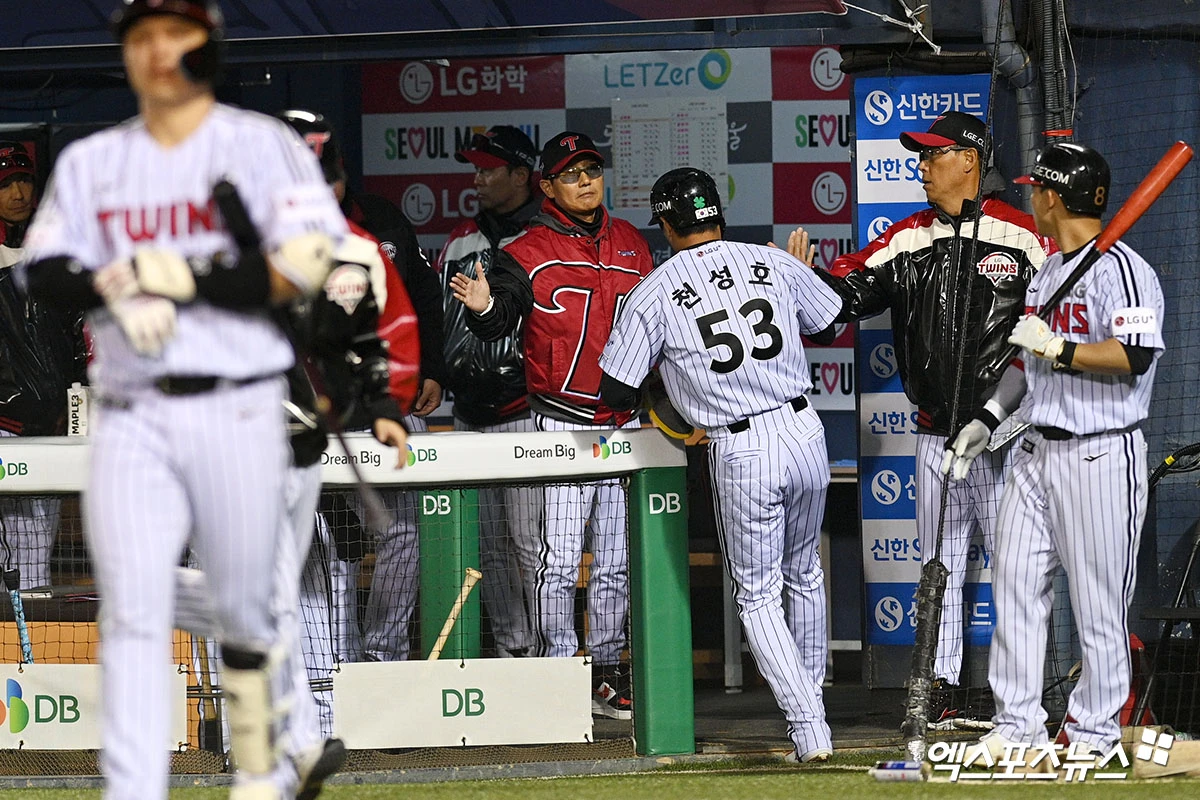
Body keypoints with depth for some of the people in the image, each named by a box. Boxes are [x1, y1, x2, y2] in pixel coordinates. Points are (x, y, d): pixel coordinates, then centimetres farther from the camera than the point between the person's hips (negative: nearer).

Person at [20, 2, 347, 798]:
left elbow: (310, 264, -10)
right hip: (129, 417, 2)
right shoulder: (89, 162, 15)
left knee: (244, 607, 2)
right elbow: (45, 273, 5)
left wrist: (164, 276, -14)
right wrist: (119, 285, -16)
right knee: (133, 612, -9)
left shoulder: (262, 144, 3)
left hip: (236, 410, -2)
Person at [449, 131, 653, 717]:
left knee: (616, 560, 8)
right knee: (559, 557, -9)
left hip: (625, 421, 5)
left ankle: (607, 671, 15)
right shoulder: (528, 253, -2)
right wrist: (483, 306, -30)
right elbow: (496, 326, -8)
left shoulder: (631, 245, 13)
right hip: (561, 421, -5)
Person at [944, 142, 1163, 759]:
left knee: (1098, 603, -4)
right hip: (1037, 453, 9)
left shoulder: (1121, 268, -11)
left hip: (1100, 456, -9)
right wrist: (987, 418, 19)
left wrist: (1057, 347, -21)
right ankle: (1017, 724, 12)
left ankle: (1094, 731, 3)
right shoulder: (1045, 274, 18)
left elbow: (1134, 356, -23)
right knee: (1014, 586, 6)